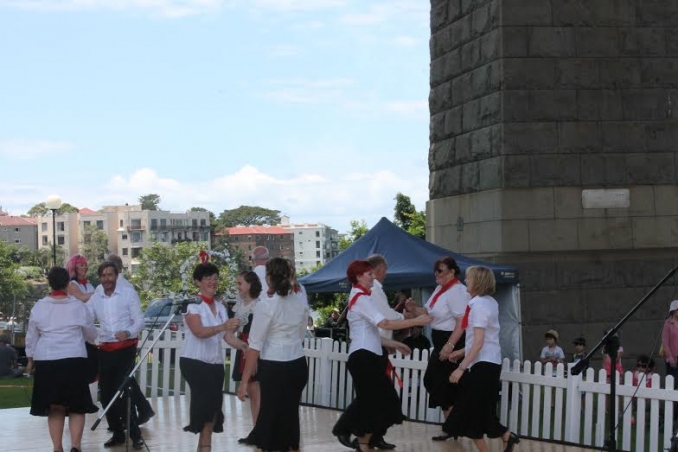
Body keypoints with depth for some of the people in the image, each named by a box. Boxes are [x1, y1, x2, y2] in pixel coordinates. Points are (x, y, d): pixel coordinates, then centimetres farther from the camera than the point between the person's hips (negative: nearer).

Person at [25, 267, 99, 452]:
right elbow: (91, 334, 14)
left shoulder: (39, 307, 2)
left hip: (46, 361, 1)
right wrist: (94, 339, 37)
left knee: (54, 408, 8)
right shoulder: (78, 306, 1)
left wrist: (30, 359, 22)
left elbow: (31, 336, 9)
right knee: (76, 406, 5)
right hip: (74, 360, -1)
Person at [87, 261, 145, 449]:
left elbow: (139, 320, -7)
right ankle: (118, 433, 19)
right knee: (107, 394, 7)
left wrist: (128, 332, -25)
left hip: (126, 348, -5)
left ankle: (135, 434, -5)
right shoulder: (95, 298, 8)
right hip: (105, 350, 5)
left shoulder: (129, 294, -3)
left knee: (123, 392, -11)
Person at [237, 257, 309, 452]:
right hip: (298, 365, 6)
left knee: (271, 416, 3)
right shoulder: (301, 300, 2)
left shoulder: (266, 305, -15)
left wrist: (244, 381, -9)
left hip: (274, 368, -5)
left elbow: (255, 345, -13)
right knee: (290, 415, 17)